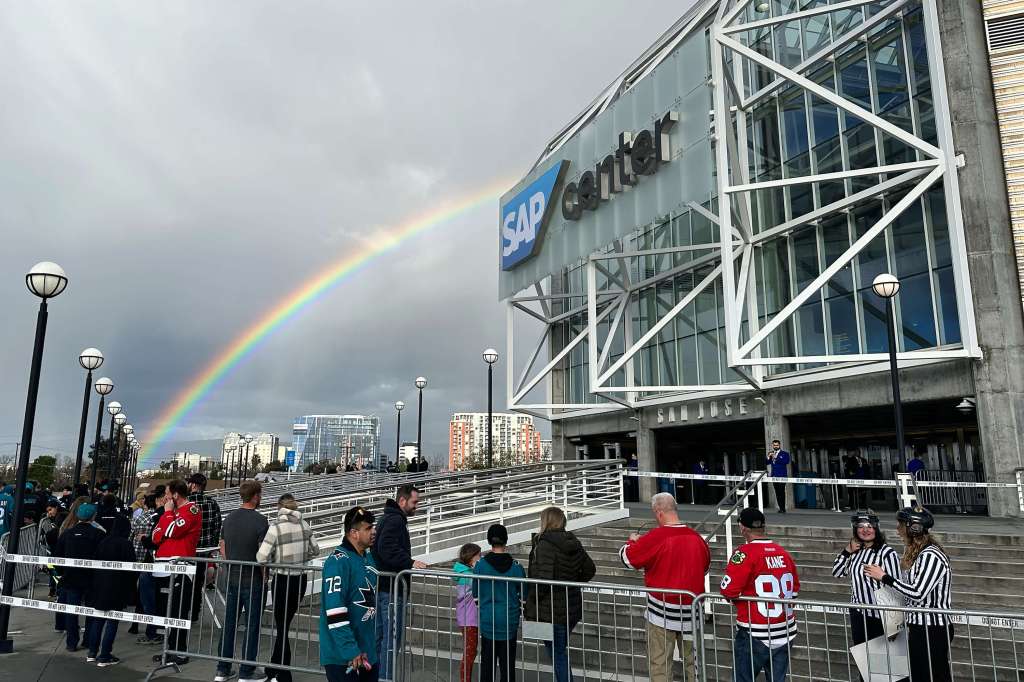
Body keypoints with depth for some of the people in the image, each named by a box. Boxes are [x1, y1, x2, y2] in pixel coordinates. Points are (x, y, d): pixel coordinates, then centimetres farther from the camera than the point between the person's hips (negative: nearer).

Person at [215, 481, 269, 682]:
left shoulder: (229, 518, 5)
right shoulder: (259, 520, -16)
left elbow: (222, 549, 12)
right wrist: (264, 575, -2)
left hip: (231, 579, 6)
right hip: (252, 580, -6)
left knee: (228, 624, 14)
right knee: (252, 626, 4)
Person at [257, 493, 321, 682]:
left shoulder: (276, 527, -15)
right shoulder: (304, 525, 0)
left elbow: (262, 557, -17)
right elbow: (314, 550, 7)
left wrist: (275, 560, 3)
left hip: (282, 580, -5)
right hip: (301, 579, 5)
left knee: (281, 627, 8)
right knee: (285, 623, 21)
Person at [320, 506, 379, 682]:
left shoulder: (368, 557, 9)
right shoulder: (338, 561, -19)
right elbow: (335, 611, -24)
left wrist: (377, 641, 17)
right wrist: (351, 652, -24)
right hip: (342, 657, -8)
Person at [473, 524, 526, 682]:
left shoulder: (480, 565, -8)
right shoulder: (516, 567, -9)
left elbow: (476, 595, -1)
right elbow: (523, 597, -2)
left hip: (487, 621, 1)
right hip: (509, 621, 0)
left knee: (487, 662, 13)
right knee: (507, 663, 10)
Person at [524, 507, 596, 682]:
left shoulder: (545, 545, -19)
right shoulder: (573, 544, 6)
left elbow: (544, 578, -26)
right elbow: (590, 569, 14)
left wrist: (531, 600, -14)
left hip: (551, 611, -8)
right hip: (572, 607, 8)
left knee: (557, 654, 4)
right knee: (560, 651, 22)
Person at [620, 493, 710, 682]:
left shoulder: (655, 538, -17)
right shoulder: (696, 537, -1)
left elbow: (626, 558, -6)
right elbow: (706, 567, 16)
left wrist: (632, 541, 13)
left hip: (662, 611, -5)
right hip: (691, 609, 5)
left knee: (659, 662, 5)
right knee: (692, 660, 17)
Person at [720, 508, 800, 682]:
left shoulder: (745, 552, -15)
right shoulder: (783, 553, 5)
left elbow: (728, 590, -18)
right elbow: (795, 589, 15)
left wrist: (740, 597, 3)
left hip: (756, 635, -6)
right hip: (784, 634, 6)